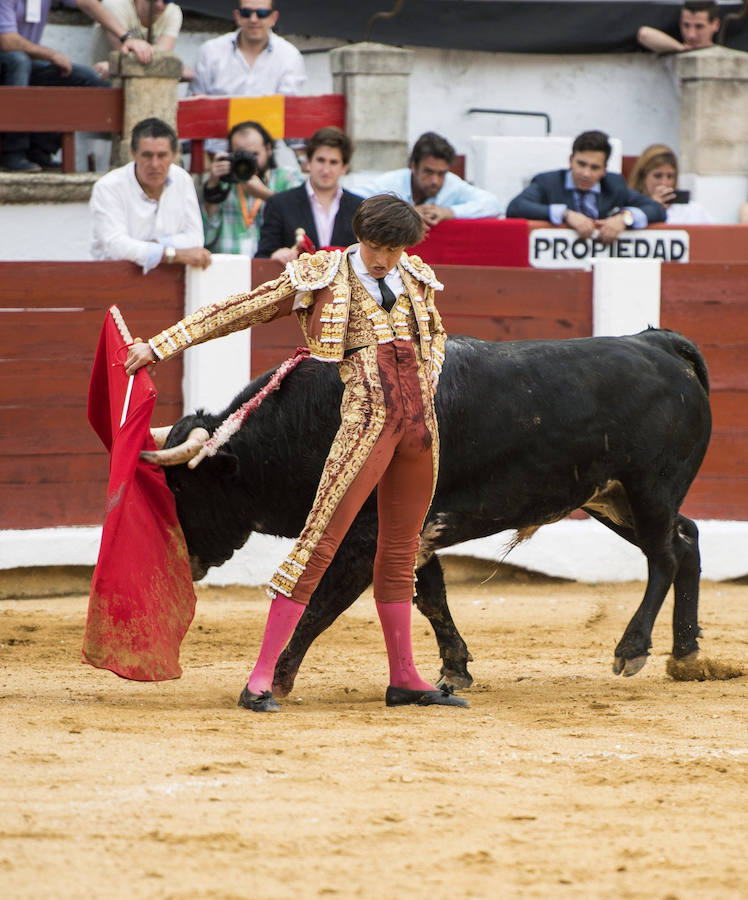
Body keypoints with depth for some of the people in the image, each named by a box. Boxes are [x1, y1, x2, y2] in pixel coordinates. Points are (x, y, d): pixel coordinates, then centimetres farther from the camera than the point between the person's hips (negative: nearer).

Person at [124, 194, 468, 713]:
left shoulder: (414, 279, 14)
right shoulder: (323, 276, 0)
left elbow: (436, 334, 33)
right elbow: (239, 311, 2)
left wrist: (428, 384, 13)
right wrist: (161, 346, 1)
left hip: (422, 422, 6)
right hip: (368, 419, -6)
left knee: (401, 551, 13)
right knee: (320, 542, -11)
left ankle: (404, 680, 21)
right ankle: (261, 679, -12)